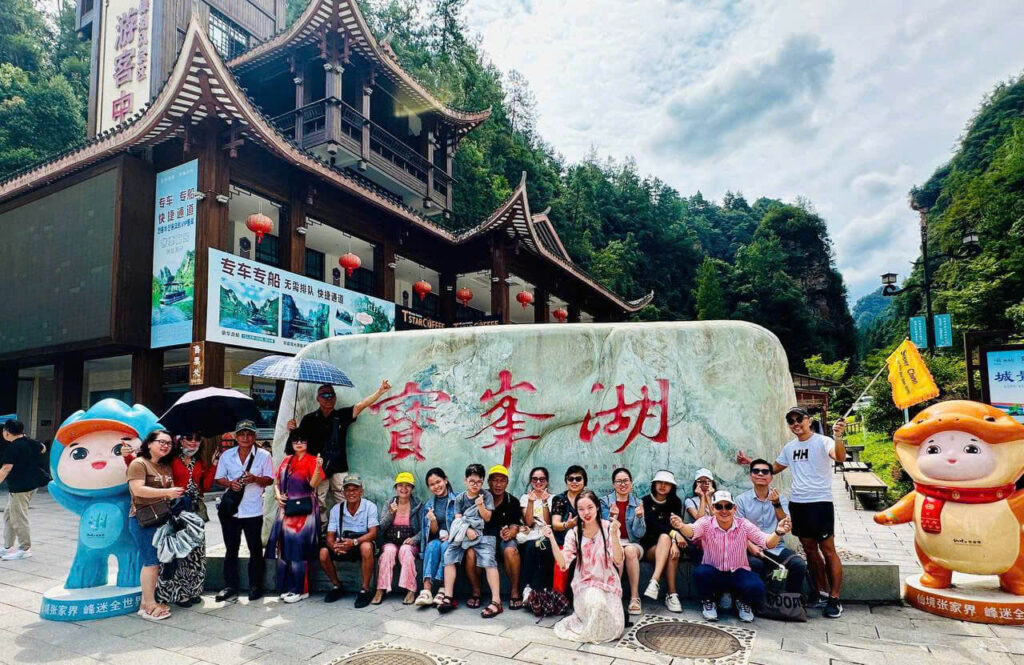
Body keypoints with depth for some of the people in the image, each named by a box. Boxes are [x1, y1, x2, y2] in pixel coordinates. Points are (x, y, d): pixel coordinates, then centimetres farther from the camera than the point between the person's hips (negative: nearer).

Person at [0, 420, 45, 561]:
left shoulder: (12, 448, -17)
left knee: (18, 518, -1)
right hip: (32, 484, 10)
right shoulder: (31, 442, 8)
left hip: (19, 488, -10)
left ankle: (25, 549, 5)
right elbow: (43, 449, 30)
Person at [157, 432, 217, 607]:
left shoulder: (200, 463, 14)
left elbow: (205, 487, 6)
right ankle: (177, 592, 7)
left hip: (196, 511, 5)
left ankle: (192, 590, 19)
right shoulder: (172, 460, -3)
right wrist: (129, 456, -26)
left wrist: (213, 466, 2)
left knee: (195, 551, 8)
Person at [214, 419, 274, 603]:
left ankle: (255, 587, 16)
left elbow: (269, 479, -1)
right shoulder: (226, 455, 7)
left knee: (255, 549, 5)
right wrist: (230, 483, -11)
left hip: (253, 510, -2)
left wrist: (255, 479, -20)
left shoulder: (264, 455, 0)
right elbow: (219, 478, 10)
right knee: (231, 549, 9)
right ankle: (230, 587, 17)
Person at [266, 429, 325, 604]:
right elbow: (277, 481, 18)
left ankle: (301, 589, 3)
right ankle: (288, 587, 21)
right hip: (286, 509, 6)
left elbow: (313, 483, -17)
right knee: (285, 548, 10)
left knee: (298, 548, -5)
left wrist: (318, 468, -33)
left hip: (304, 510, -6)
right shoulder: (287, 460, 14)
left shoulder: (312, 460, -5)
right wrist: (277, 495, 0)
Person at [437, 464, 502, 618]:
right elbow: (458, 519, 0)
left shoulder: (486, 495, 4)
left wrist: (481, 505, -18)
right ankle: (448, 597, -12)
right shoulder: (460, 498, 9)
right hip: (463, 533, 3)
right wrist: (467, 530, -18)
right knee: (449, 553, -17)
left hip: (482, 533, -3)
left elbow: (487, 518, 0)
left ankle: (496, 601, -27)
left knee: (488, 558, -25)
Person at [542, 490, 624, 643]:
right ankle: (589, 632, 1)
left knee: (612, 628, -18)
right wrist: (552, 539, -22)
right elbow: (563, 563, -12)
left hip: (608, 584, 0)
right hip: (584, 585, 0)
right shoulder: (574, 534, -2)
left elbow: (618, 561, -16)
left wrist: (614, 534, -29)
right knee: (594, 601, -33)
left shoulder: (608, 527, -7)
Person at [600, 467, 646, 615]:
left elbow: (639, 534, 1)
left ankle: (635, 597, -28)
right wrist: (611, 517, -21)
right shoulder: (605, 502, 4)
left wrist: (639, 517, -17)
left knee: (630, 550, -35)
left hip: (633, 544, 1)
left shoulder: (638, 503, 6)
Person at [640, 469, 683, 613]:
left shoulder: (675, 503, 9)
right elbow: (653, 524, -14)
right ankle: (671, 594, -37)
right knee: (665, 537, -33)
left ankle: (654, 582, -42)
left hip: (667, 542, 2)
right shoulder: (646, 501, 1)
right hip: (649, 546, -2)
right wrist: (673, 534, -28)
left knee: (665, 538, -33)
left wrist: (674, 543, -24)